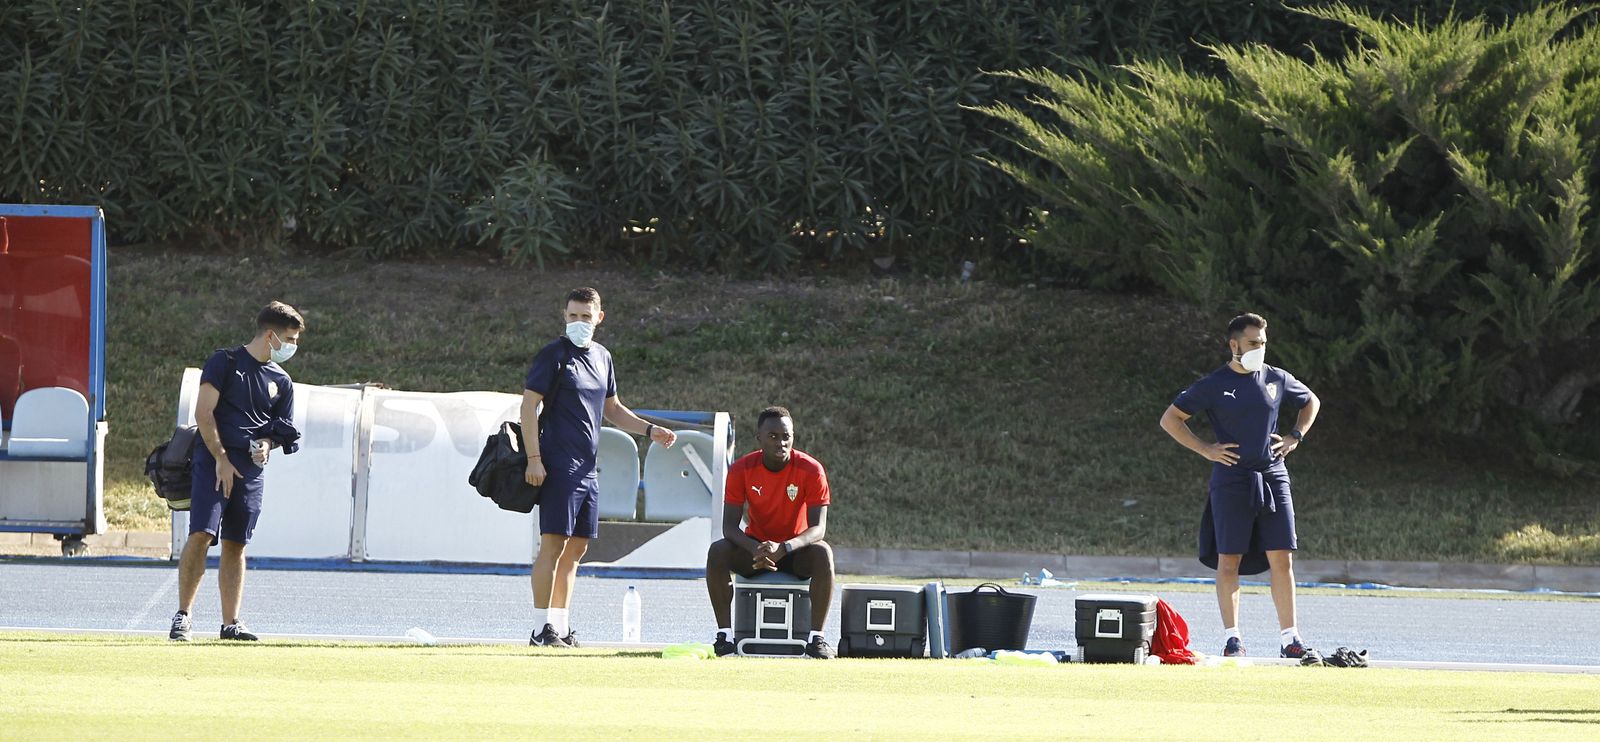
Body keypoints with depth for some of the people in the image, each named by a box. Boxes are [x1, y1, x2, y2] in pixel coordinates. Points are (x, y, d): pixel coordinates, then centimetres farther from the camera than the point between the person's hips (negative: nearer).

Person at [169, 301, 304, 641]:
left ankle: (231, 623, 9)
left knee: (236, 545, 6)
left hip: (252, 469, 5)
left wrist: (266, 444, 0)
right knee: (201, 534, -15)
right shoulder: (225, 362, -1)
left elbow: (282, 430, 23)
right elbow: (203, 413, -7)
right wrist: (222, 459, -12)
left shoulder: (281, 381, 15)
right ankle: (183, 615, -10)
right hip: (214, 461, -5)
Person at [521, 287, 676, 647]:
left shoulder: (601, 357, 16)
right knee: (553, 544, -11)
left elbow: (612, 409, 28)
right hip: (559, 466, -8)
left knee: (576, 548, 9)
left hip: (587, 467, 8)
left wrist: (649, 430, 16)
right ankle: (542, 629, -12)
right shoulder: (554, 354, -6)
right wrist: (534, 458, -17)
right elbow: (529, 405, -10)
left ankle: (561, 625, 15)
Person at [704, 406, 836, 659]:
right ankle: (724, 635, -26)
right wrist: (754, 549, -39)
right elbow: (729, 526, -16)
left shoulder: (811, 470, -17)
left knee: (823, 553, -35)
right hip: (754, 547, 1)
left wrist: (783, 548, -41)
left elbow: (818, 528, -21)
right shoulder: (741, 470, -13)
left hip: (796, 549, -1)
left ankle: (816, 637, -31)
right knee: (717, 551, -29)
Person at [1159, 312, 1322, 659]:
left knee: (1282, 560, -1)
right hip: (1231, 483, -3)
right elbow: (1170, 419, 1)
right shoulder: (1214, 385, -1)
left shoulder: (1277, 379, 9)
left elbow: (1311, 402, 28)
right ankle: (1232, 637, 5)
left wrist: (1295, 437, 13)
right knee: (1229, 561, -2)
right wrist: (1206, 449, -6)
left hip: (1273, 478, 3)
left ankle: (1289, 638, 2)